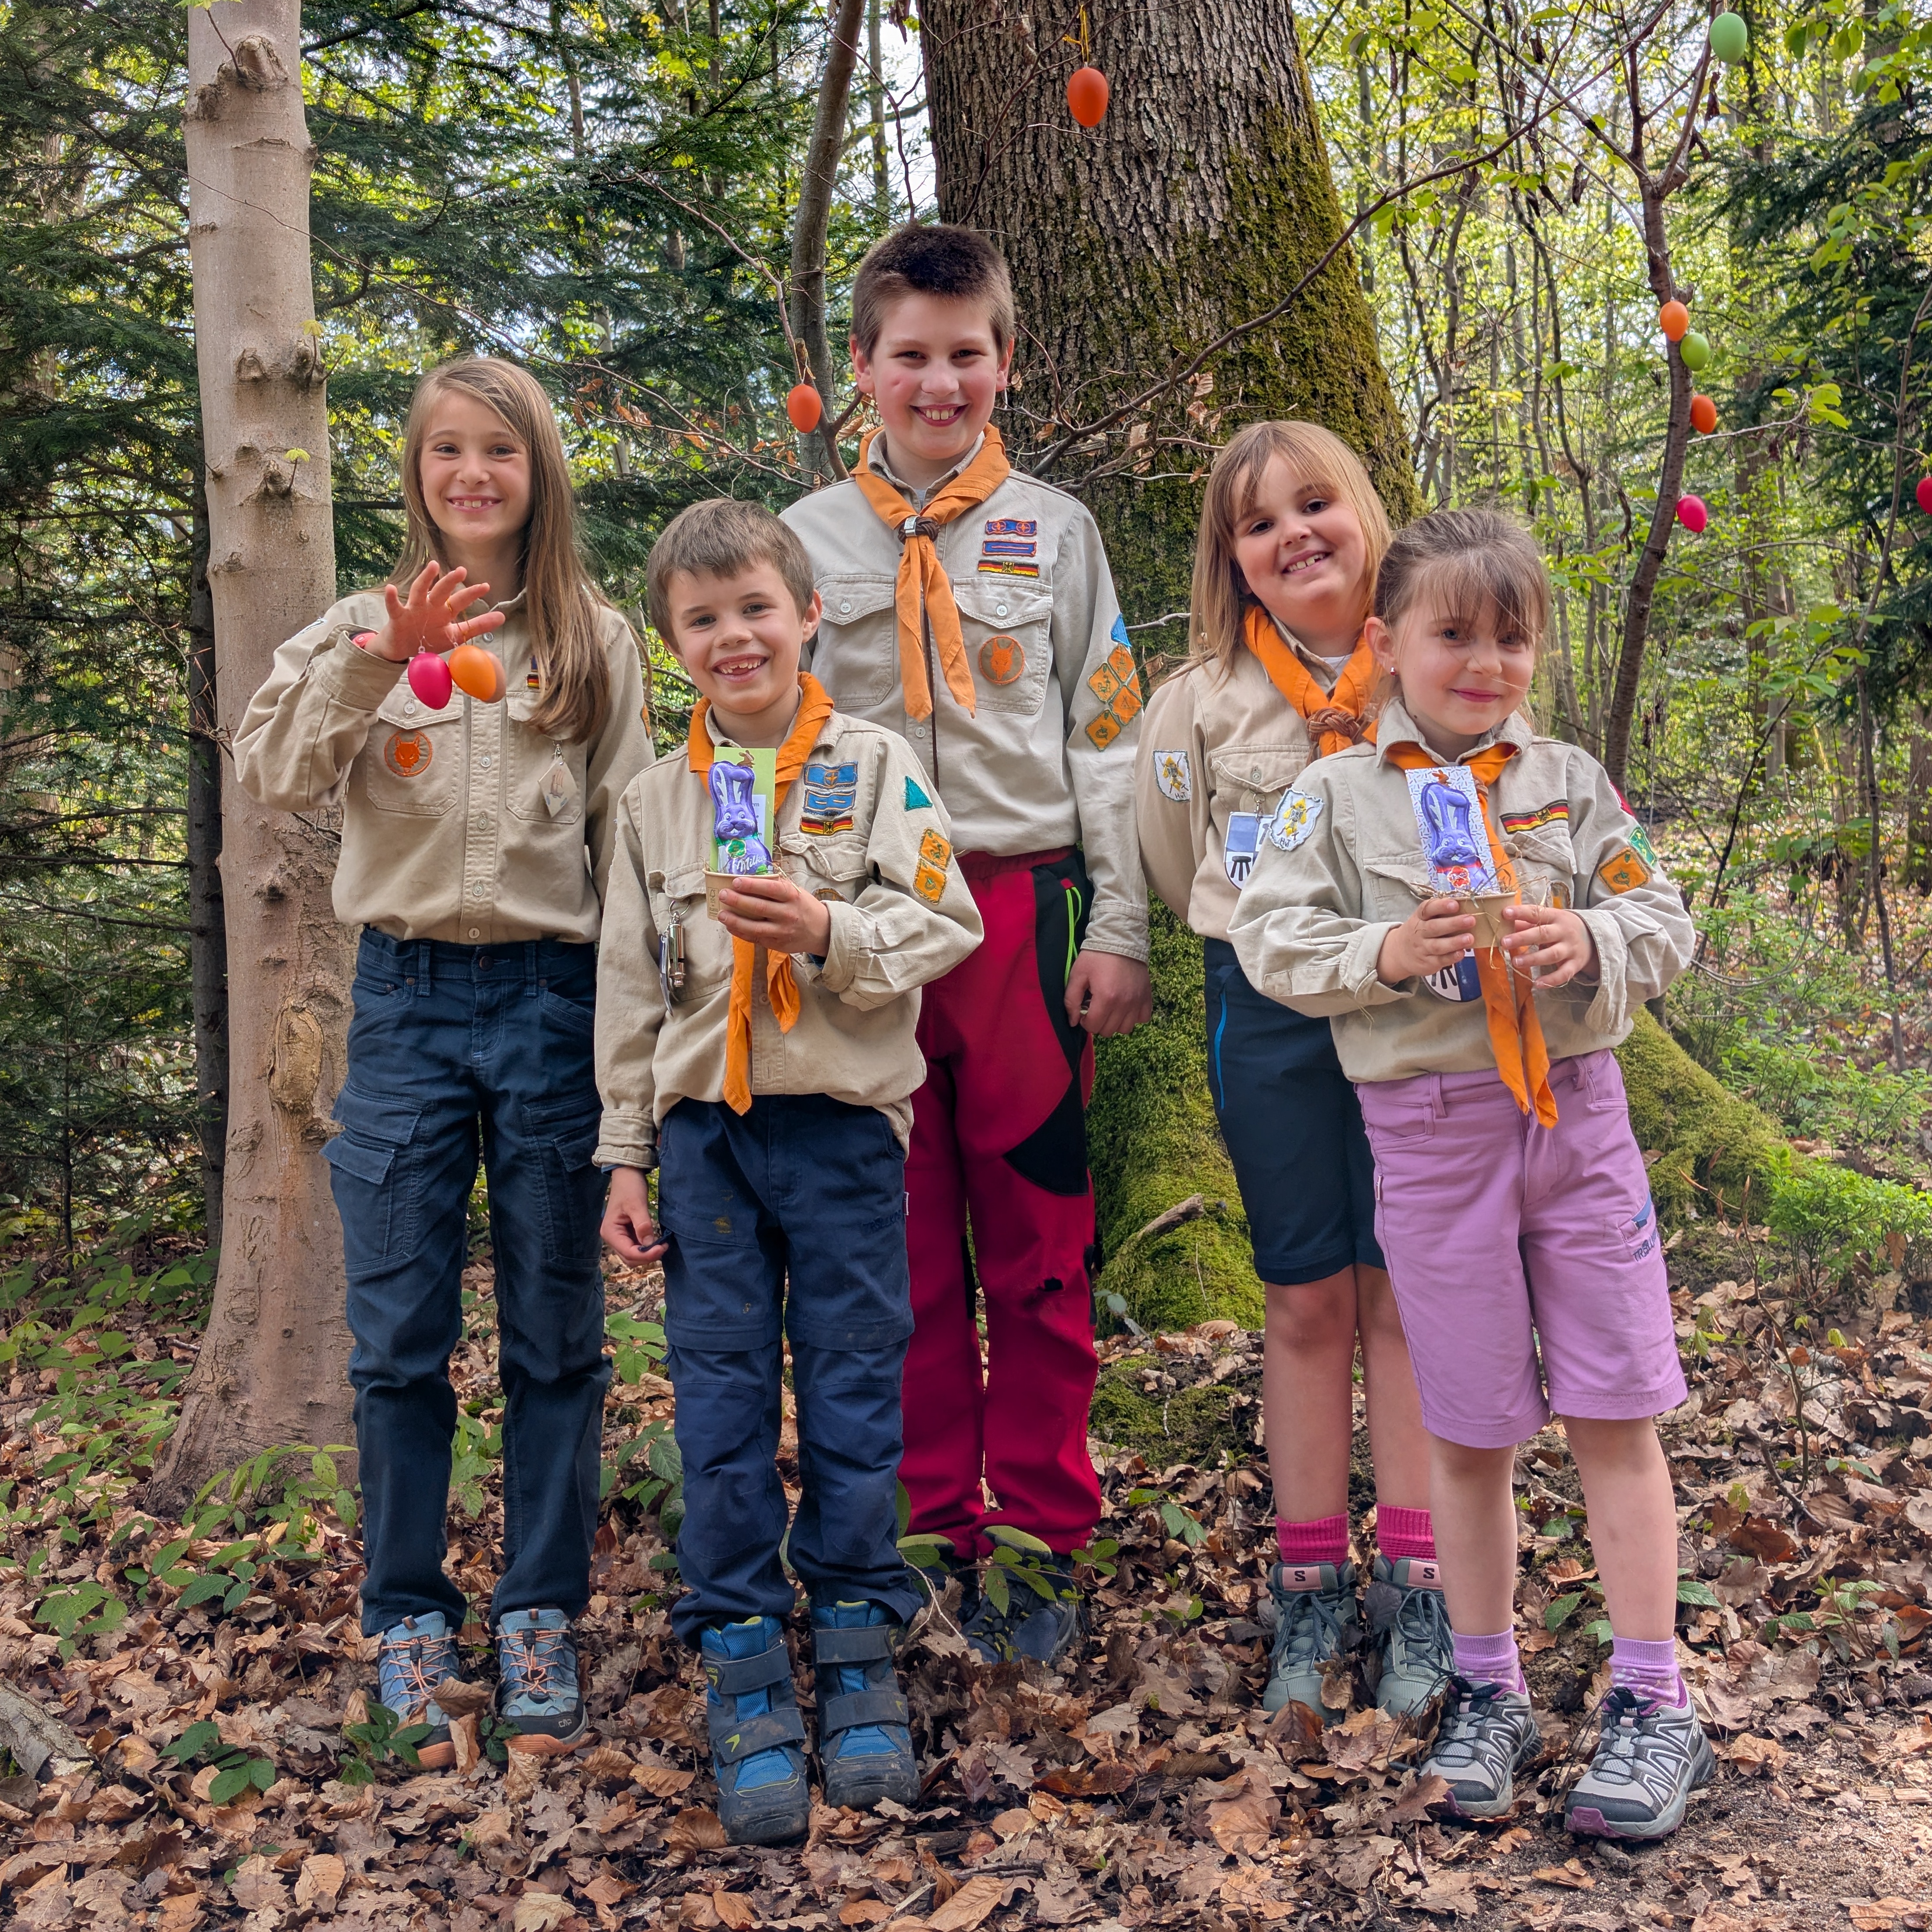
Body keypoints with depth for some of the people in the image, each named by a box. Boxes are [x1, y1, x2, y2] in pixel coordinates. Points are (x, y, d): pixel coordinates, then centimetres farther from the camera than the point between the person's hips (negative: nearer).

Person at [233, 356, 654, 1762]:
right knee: (399, 1337, 5)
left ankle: (540, 1619, 18)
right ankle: (410, 1622, 19)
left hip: (553, 998, 0)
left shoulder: (598, 643, 6)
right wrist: (375, 668, -24)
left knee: (555, 1331, 6)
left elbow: (630, 840, 6)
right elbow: (275, 777, -9)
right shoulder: (360, 628, 6)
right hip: (406, 998, 0)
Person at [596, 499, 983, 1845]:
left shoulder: (879, 765, 1)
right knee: (723, 1402, 3)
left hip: (844, 1123, -2)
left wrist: (832, 932, -21)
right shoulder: (657, 800, 10)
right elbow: (632, 987, 10)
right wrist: (625, 1155, 7)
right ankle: (744, 1670, 12)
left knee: (855, 1390, 4)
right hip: (707, 1127, 2)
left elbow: (945, 926, -3)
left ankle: (858, 1647, 18)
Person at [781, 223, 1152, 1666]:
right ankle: (933, 1534, 17)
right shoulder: (810, 538, 11)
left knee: (1041, 1246, 2)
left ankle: (1041, 1543, 13)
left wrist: (1120, 930, 0)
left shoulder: (1055, 531, 9)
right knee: (902, 1249, 5)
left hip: (1026, 906, -1)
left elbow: (1109, 738, 7)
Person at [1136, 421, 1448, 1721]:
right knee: (1307, 1302, 7)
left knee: (1403, 1292, 4)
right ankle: (1312, 1590, 17)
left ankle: (1419, 1588, 13)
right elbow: (1171, 858, 13)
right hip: (1272, 1012, 1)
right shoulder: (1206, 697, 1)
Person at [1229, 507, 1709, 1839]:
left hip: (1576, 1106, 1)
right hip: (1431, 1129, -1)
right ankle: (1489, 1692, 24)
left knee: (1617, 1416, 3)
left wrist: (1591, 943, -13)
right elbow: (1270, 940, -2)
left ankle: (1653, 1704, 14)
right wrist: (1382, 955, -17)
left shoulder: (1571, 781, 7)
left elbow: (1663, 920, 7)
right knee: (1470, 1433, 8)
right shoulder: (1337, 796, 1)